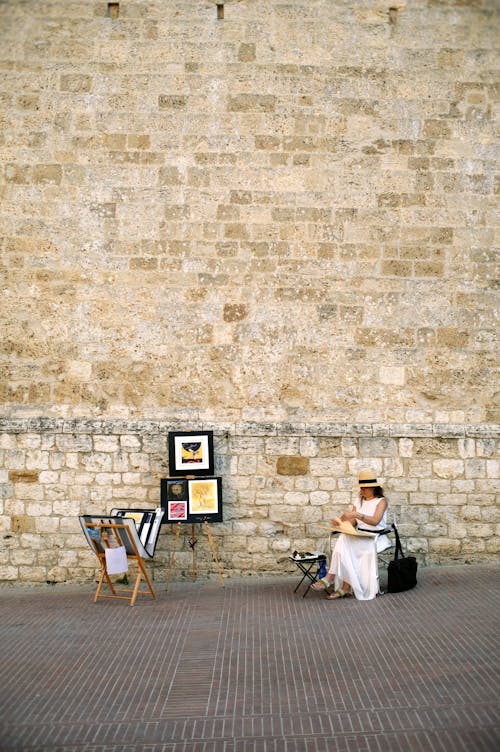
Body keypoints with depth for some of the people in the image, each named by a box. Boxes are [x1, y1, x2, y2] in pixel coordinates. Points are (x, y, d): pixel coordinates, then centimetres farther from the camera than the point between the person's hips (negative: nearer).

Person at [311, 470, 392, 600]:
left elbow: (375, 521, -18)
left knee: (345, 541, -30)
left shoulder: (381, 501, 0)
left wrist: (356, 514, -30)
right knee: (342, 540, -28)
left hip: (374, 538, -5)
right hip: (359, 536, 5)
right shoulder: (359, 501, 18)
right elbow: (352, 522, 9)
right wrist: (341, 522, -12)